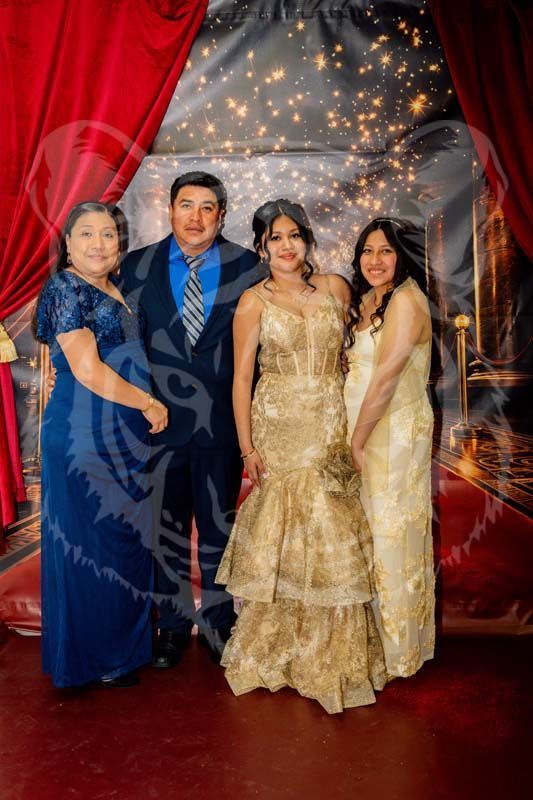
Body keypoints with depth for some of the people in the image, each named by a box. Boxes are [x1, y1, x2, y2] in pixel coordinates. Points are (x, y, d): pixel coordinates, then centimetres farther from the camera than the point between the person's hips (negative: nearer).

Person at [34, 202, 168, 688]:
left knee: (125, 539, 15)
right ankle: (95, 658, 23)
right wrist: (148, 404, -10)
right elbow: (88, 371, -18)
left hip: (125, 438, 8)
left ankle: (121, 641, 33)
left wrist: (149, 407, 7)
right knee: (91, 543, 4)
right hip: (86, 438, -8)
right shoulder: (66, 289, -11)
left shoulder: (114, 291, 14)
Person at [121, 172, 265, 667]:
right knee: (166, 525, 13)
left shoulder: (246, 268, -1)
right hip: (158, 417, 1)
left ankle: (217, 622, 32)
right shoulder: (136, 267, 3)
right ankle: (173, 622, 32)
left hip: (222, 419, -1)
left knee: (219, 525, 13)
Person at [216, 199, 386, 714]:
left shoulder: (334, 288, 7)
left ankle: (334, 649, 27)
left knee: (335, 537, 7)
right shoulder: (254, 302, -2)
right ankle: (281, 646, 25)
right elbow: (241, 378, -2)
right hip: (280, 429, -3)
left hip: (333, 430, 3)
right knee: (285, 535, 3)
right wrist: (247, 447, -7)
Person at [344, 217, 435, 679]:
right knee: (367, 532, 16)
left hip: (395, 433, -8)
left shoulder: (406, 299, -15)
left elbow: (385, 378, -20)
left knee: (391, 533, 3)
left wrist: (357, 441, -14)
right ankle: (370, 637, 34)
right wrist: (353, 438, 1)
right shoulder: (368, 301, 14)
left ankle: (397, 647, 22)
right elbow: (358, 372, 10)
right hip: (363, 431, 8)